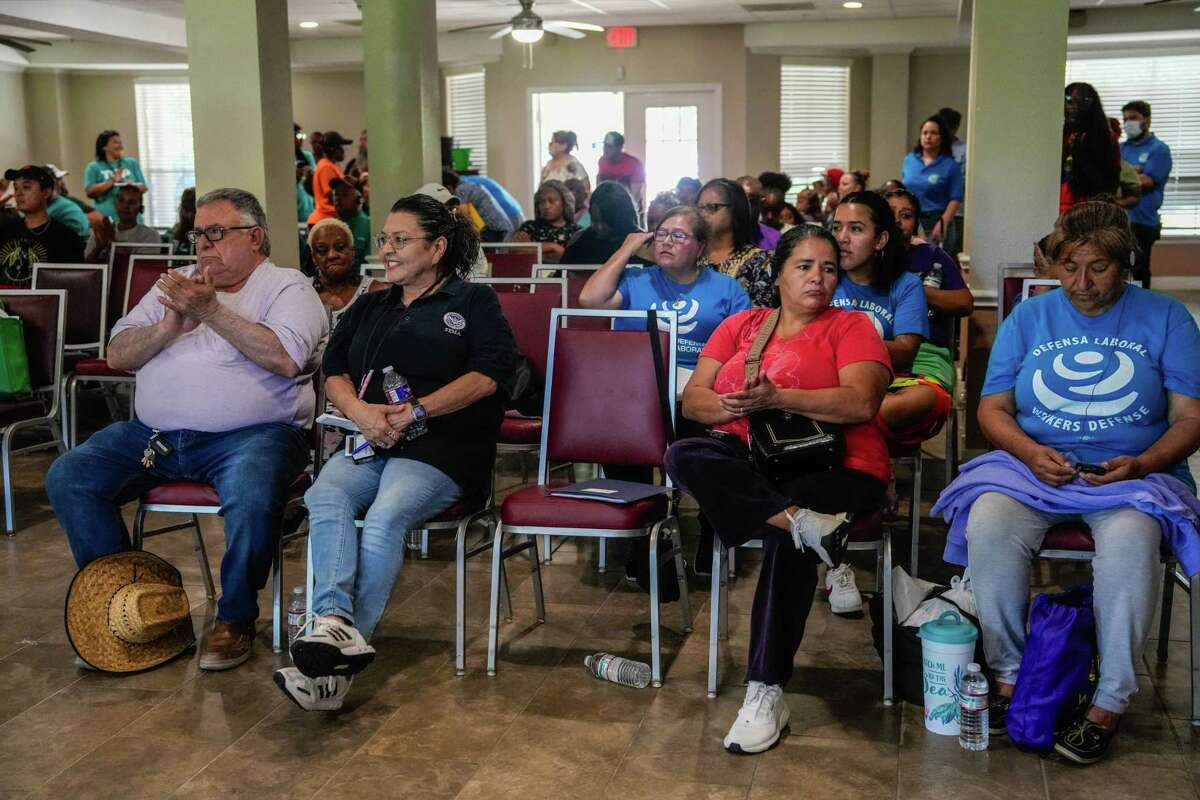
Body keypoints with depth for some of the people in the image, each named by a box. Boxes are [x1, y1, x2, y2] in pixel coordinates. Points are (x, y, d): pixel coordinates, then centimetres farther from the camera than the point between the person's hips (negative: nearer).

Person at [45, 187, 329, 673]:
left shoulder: (286, 287, 4)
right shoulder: (176, 285, 21)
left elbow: (287, 358, -16)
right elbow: (117, 355, 13)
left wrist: (212, 312, -15)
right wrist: (169, 327, -5)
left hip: (250, 433, -5)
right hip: (154, 434, 6)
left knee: (253, 497, -36)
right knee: (67, 478, -11)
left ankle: (235, 618, -11)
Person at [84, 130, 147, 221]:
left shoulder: (132, 163, 14)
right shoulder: (93, 167, 7)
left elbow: (143, 188, 12)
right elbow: (89, 192, -4)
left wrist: (132, 185, -11)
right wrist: (112, 181, -14)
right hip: (107, 218, -2)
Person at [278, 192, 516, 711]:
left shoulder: (474, 303, 13)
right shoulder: (368, 308, 29)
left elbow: (488, 374, -3)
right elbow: (334, 371, 18)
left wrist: (413, 412, -11)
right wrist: (360, 411, -5)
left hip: (441, 445, -5)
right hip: (368, 441, 5)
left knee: (386, 517, -33)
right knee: (325, 498, -29)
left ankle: (337, 652, -36)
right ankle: (335, 623, -45)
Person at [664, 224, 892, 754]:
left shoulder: (850, 327, 7)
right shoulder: (741, 325, 17)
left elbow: (861, 403, -11)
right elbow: (692, 400, 9)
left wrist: (776, 399, -19)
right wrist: (733, 406, -14)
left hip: (832, 467, -3)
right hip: (747, 465, 3)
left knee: (787, 539, -33)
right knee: (684, 457, -26)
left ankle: (767, 692, -24)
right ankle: (805, 522, -36)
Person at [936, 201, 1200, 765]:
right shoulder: (1029, 317, 12)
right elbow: (992, 408, 9)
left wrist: (1141, 465, -15)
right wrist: (1030, 453, -11)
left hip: (1133, 473, -1)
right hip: (1033, 465, 2)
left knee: (1130, 539, -36)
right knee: (987, 525, -31)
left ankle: (1110, 703, -21)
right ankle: (1008, 677, -13)